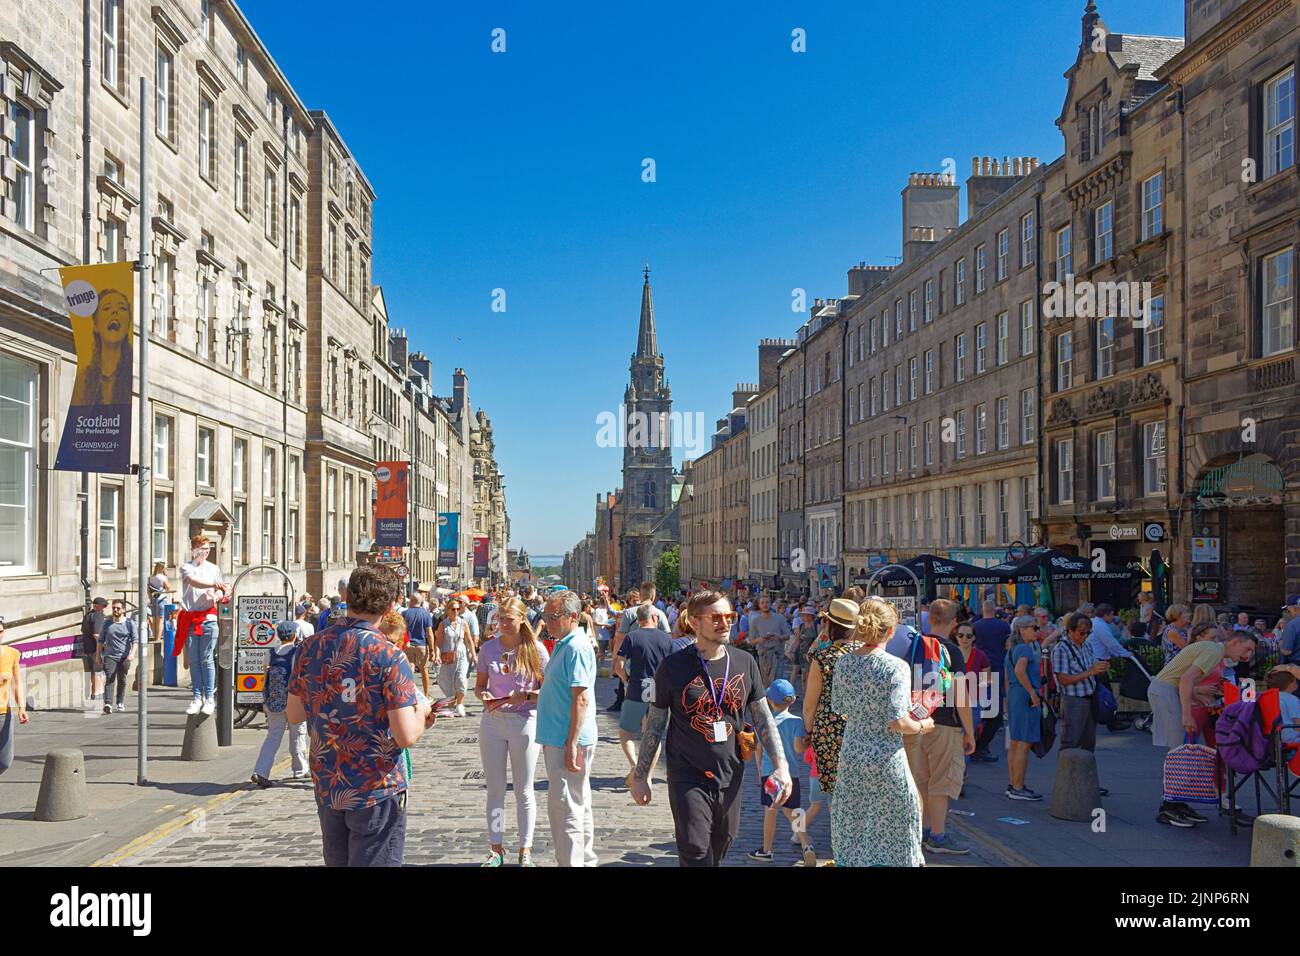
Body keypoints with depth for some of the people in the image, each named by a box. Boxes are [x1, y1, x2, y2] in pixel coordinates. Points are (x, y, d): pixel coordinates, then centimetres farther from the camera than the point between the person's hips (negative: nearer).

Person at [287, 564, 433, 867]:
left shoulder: (311, 647, -2)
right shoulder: (388, 656, -18)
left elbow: (293, 714, 10)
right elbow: (407, 736, -21)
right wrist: (422, 712, -1)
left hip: (326, 787, 6)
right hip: (376, 790, -6)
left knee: (336, 861, 21)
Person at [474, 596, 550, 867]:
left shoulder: (536, 649, -6)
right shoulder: (488, 647, 3)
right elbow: (479, 685, 10)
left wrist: (524, 696, -19)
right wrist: (483, 696, -12)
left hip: (524, 721, -3)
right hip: (492, 721, 3)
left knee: (524, 791, 7)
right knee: (495, 789, 11)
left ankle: (525, 850, 18)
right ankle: (496, 848, 22)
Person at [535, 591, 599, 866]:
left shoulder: (576, 648, -18)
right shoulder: (564, 644, 14)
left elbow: (581, 699, -23)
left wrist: (571, 745, -25)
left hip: (568, 740, -10)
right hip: (559, 739, 10)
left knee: (564, 806, -6)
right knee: (578, 805, 17)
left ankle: (571, 862, -1)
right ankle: (585, 859, 27)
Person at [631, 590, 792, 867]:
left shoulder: (744, 663, 2)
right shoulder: (674, 666, -7)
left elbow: (764, 719, 7)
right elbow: (655, 724, 0)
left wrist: (781, 766, -2)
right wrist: (640, 776, 1)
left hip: (730, 778, 4)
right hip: (688, 779, -4)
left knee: (718, 850, 15)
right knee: (696, 855, -7)